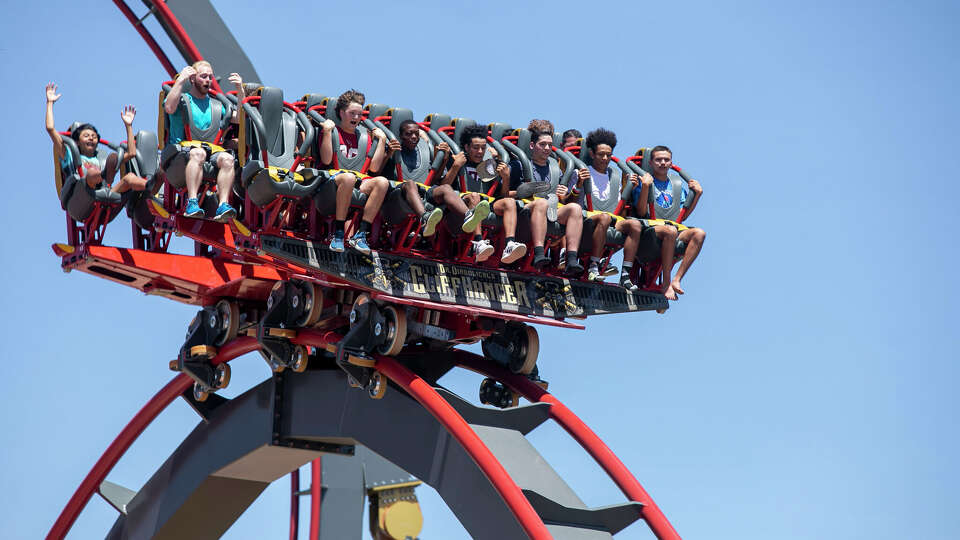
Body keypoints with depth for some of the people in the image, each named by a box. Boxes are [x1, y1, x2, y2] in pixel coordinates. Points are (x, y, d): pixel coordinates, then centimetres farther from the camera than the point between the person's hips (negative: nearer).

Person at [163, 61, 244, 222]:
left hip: (211, 155, 3)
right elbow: (169, 108, -12)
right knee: (198, 153, -37)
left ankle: (223, 205, -42)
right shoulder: (181, 100, 12)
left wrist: (241, 91, 6)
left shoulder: (217, 106, 25)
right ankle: (192, 202, -46)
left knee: (227, 158, -29)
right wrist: (180, 80, -9)